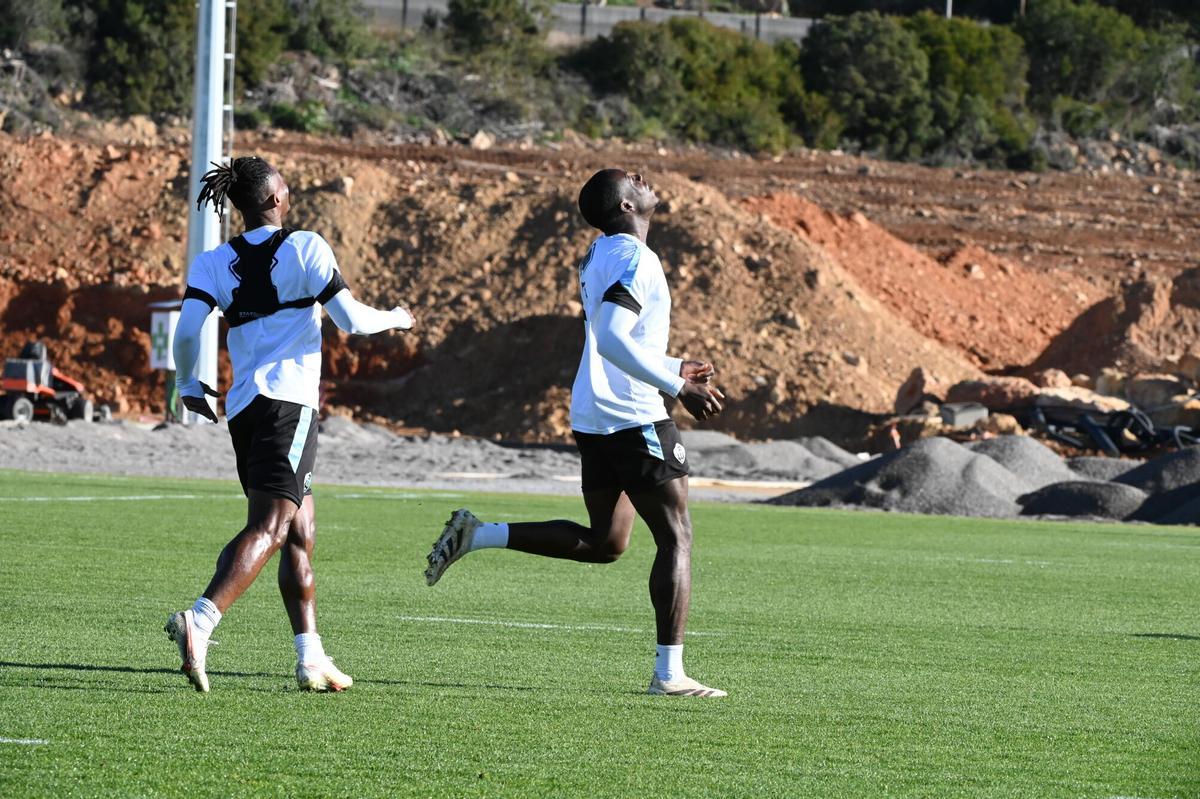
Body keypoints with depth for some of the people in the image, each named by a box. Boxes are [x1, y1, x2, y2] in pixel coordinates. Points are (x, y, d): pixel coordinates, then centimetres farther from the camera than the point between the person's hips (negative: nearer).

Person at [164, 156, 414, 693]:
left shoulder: (214, 263, 9)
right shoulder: (305, 248, -2)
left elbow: (187, 330, -2)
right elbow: (352, 321, -3)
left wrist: (189, 386, 16)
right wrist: (395, 319, 17)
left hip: (243, 409, 6)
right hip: (288, 403, -6)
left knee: (301, 533, 16)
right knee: (270, 527, -16)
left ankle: (311, 659, 15)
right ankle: (200, 621, -36)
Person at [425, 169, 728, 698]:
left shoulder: (601, 257, 15)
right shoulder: (633, 259, -15)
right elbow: (612, 341, -26)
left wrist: (675, 369, 26)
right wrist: (678, 388, -24)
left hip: (594, 417, 9)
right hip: (634, 418, -9)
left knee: (603, 542, 18)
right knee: (675, 538, -2)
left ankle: (477, 535, 12)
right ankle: (669, 674, -4)